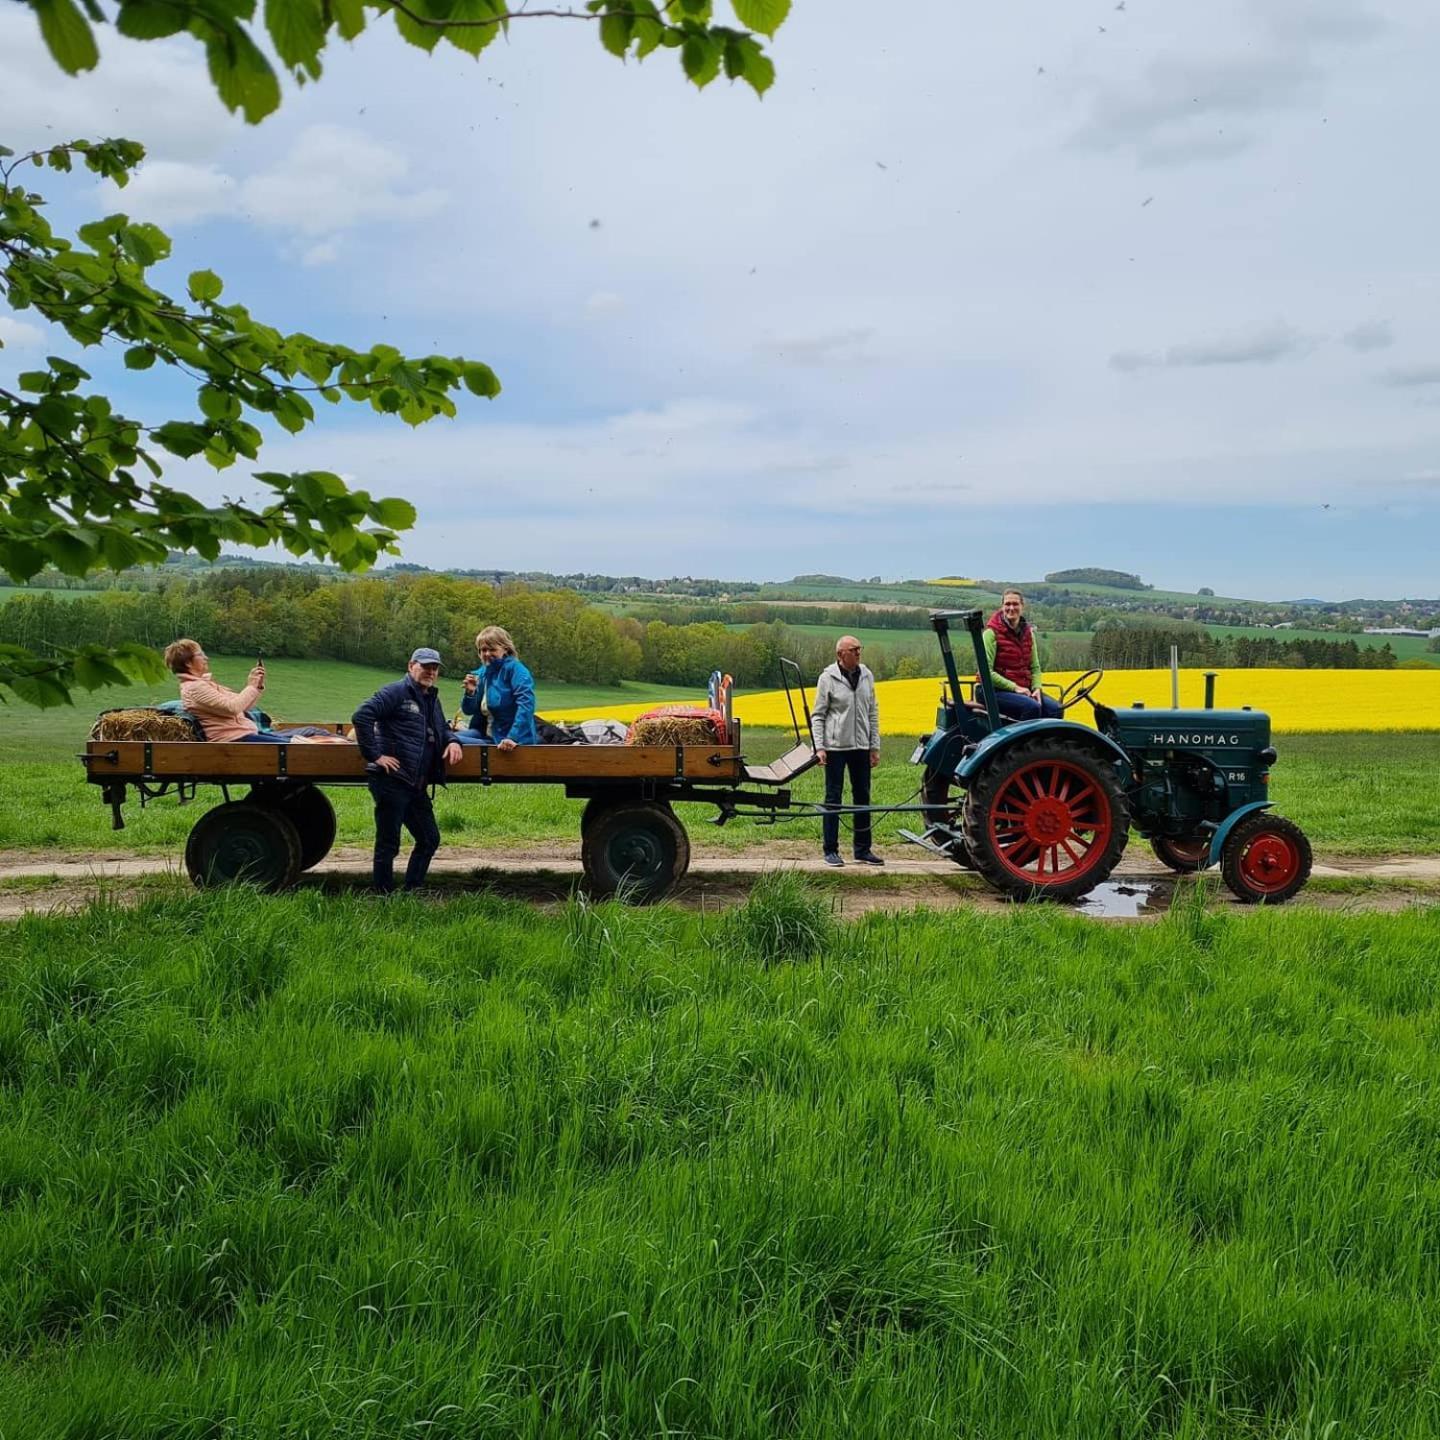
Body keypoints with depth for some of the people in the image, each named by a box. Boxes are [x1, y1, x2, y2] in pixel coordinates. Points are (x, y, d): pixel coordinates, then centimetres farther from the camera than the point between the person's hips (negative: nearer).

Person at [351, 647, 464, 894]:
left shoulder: (432, 699, 19)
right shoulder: (395, 693, -8)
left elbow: (442, 728, 33)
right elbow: (361, 717, -18)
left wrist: (452, 741, 9)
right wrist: (374, 755, -19)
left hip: (416, 786, 9)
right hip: (391, 782, -9)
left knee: (429, 839, 14)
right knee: (388, 844, -1)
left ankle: (412, 892, 24)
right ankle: (385, 896, 8)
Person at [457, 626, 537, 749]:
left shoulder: (515, 669, -11)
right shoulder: (480, 673, 11)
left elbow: (526, 704, -24)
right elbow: (469, 711, 15)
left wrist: (514, 738, -31)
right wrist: (470, 692, -6)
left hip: (507, 739, -8)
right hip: (485, 733, 8)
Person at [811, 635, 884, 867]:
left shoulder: (866, 675, 6)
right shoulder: (828, 678, -6)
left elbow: (872, 712, 12)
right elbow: (817, 715, -4)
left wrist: (875, 746, 9)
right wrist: (819, 747, -13)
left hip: (860, 746, 5)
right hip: (836, 746, -5)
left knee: (862, 797, 10)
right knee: (833, 798, 2)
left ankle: (863, 850, 20)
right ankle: (831, 851, 9)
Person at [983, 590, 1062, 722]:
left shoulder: (1028, 632, 11)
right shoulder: (992, 633, -8)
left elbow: (1035, 667, 13)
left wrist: (1036, 688, -7)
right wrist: (1014, 687, -18)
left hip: (1024, 689, 6)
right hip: (998, 690, -6)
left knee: (1055, 709, -19)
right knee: (1032, 707, -32)